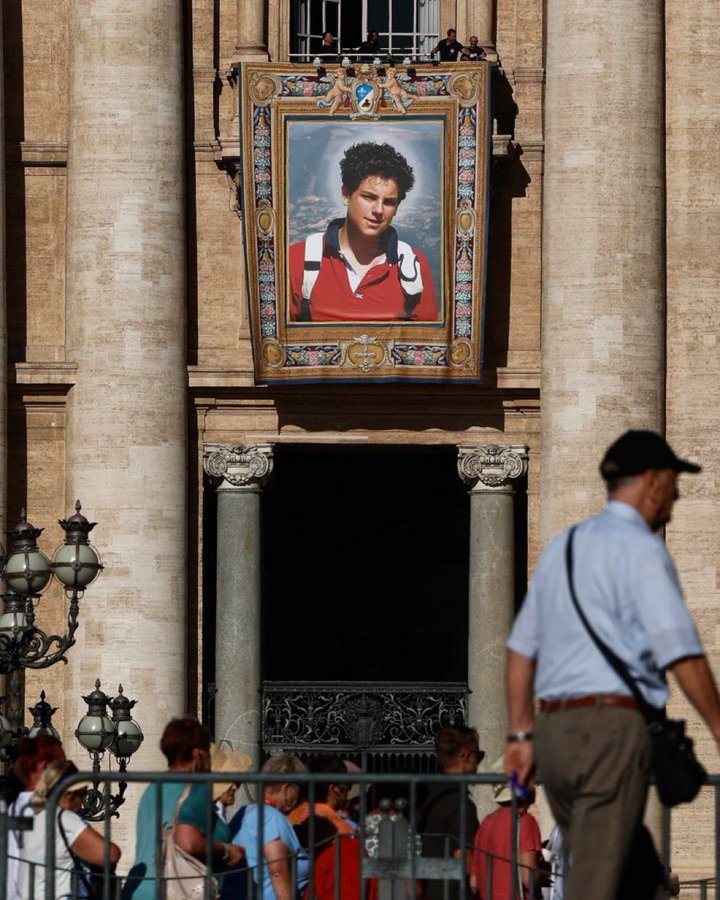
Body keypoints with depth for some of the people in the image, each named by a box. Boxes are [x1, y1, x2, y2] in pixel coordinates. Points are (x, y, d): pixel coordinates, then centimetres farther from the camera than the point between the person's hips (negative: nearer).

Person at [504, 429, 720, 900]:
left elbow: (522, 647, 20)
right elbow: (680, 651, -14)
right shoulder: (640, 548, -6)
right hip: (612, 726, -8)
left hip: (553, 727, 8)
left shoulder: (561, 547, 19)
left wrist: (522, 734, 22)